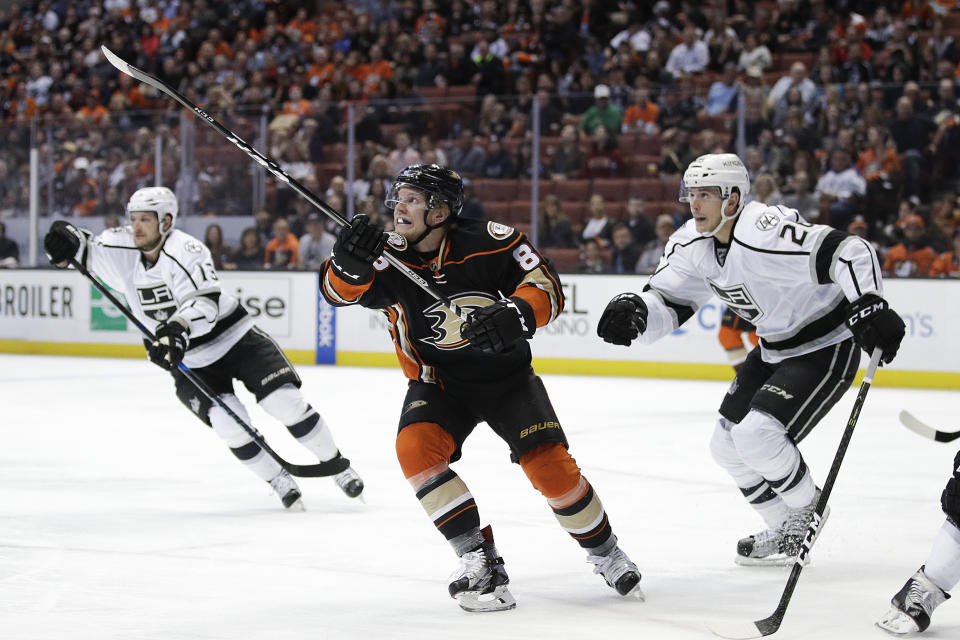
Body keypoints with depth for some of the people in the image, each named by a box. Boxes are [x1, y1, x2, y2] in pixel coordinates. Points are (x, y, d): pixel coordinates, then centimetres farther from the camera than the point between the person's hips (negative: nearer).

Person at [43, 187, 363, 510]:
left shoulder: (186, 250, -23)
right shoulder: (123, 248, -5)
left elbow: (205, 301, -35)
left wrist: (177, 328, -52)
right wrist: (69, 240, -21)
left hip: (235, 337, -4)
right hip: (187, 360, 4)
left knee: (285, 401, -15)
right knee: (229, 423, -18)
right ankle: (278, 481, 1)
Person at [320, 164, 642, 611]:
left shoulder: (489, 243, -19)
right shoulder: (391, 258, -13)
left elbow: (547, 286, -19)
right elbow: (339, 290, -25)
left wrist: (516, 314, -40)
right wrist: (350, 262, -48)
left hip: (507, 375, -2)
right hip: (438, 381, 2)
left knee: (549, 464, -14)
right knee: (416, 447, -26)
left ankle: (604, 552, 12)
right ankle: (479, 558, -19)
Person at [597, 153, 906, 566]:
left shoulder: (763, 234, -32)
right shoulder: (692, 244, -5)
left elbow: (849, 251, -37)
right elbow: (665, 301, -2)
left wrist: (869, 305, -50)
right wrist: (632, 311, -25)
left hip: (826, 349, -9)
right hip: (775, 350, 9)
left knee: (757, 435, -21)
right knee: (727, 445, 10)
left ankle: (808, 509, 7)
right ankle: (787, 531, 27)